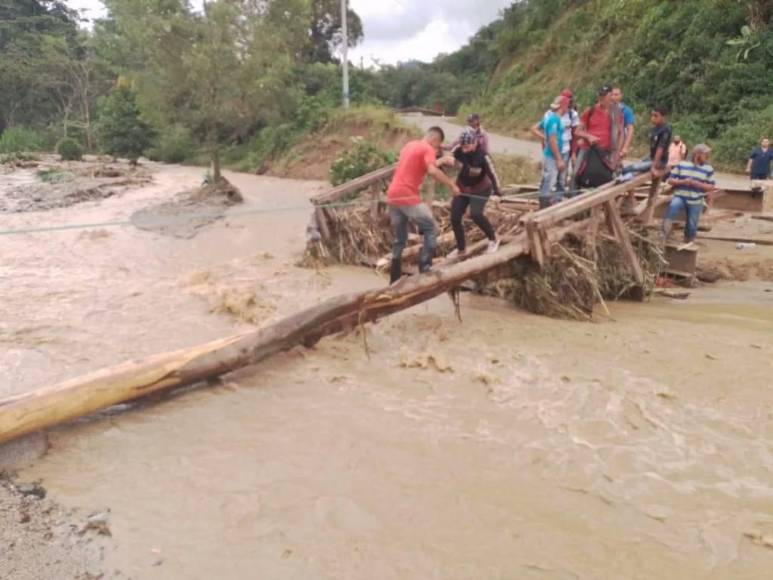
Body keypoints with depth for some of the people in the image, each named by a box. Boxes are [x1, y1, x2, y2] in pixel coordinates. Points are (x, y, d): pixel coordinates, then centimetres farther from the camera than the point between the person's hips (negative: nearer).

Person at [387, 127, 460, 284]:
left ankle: (395, 280, 18)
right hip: (408, 197, -9)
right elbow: (432, 171, -23)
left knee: (399, 239, 16)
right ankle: (425, 269, -2)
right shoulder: (427, 149, -5)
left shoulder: (410, 145, 21)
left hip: (393, 196, 9)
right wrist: (452, 184, -16)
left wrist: (439, 161, 34)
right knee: (431, 229, 3)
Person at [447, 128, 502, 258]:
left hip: (480, 189, -5)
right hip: (462, 188, 5)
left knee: (475, 214, -26)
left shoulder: (482, 156, -28)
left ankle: (493, 239, -1)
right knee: (455, 217, 0)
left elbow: (492, 174, -23)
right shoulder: (458, 151, -17)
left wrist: (497, 192, -30)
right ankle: (461, 248, 19)